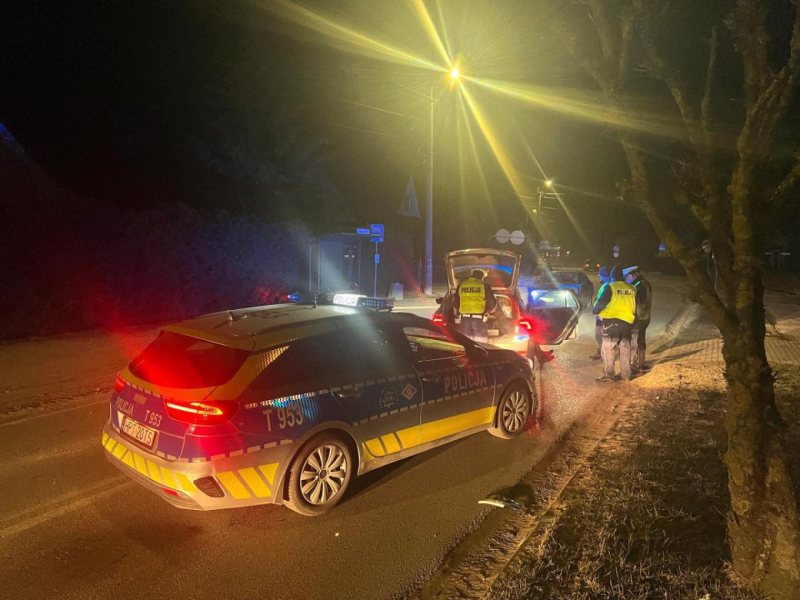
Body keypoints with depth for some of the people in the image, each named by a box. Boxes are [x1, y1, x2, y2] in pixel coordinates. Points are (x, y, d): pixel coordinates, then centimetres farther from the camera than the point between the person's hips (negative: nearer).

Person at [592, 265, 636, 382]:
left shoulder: (609, 287, -6)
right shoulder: (631, 289, 11)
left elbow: (601, 302, -9)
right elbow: (635, 306, 16)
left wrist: (595, 310, 8)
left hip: (612, 321, -5)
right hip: (627, 321, 5)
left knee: (608, 348, -1)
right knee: (625, 349, 12)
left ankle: (608, 374, -6)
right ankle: (626, 375, 17)